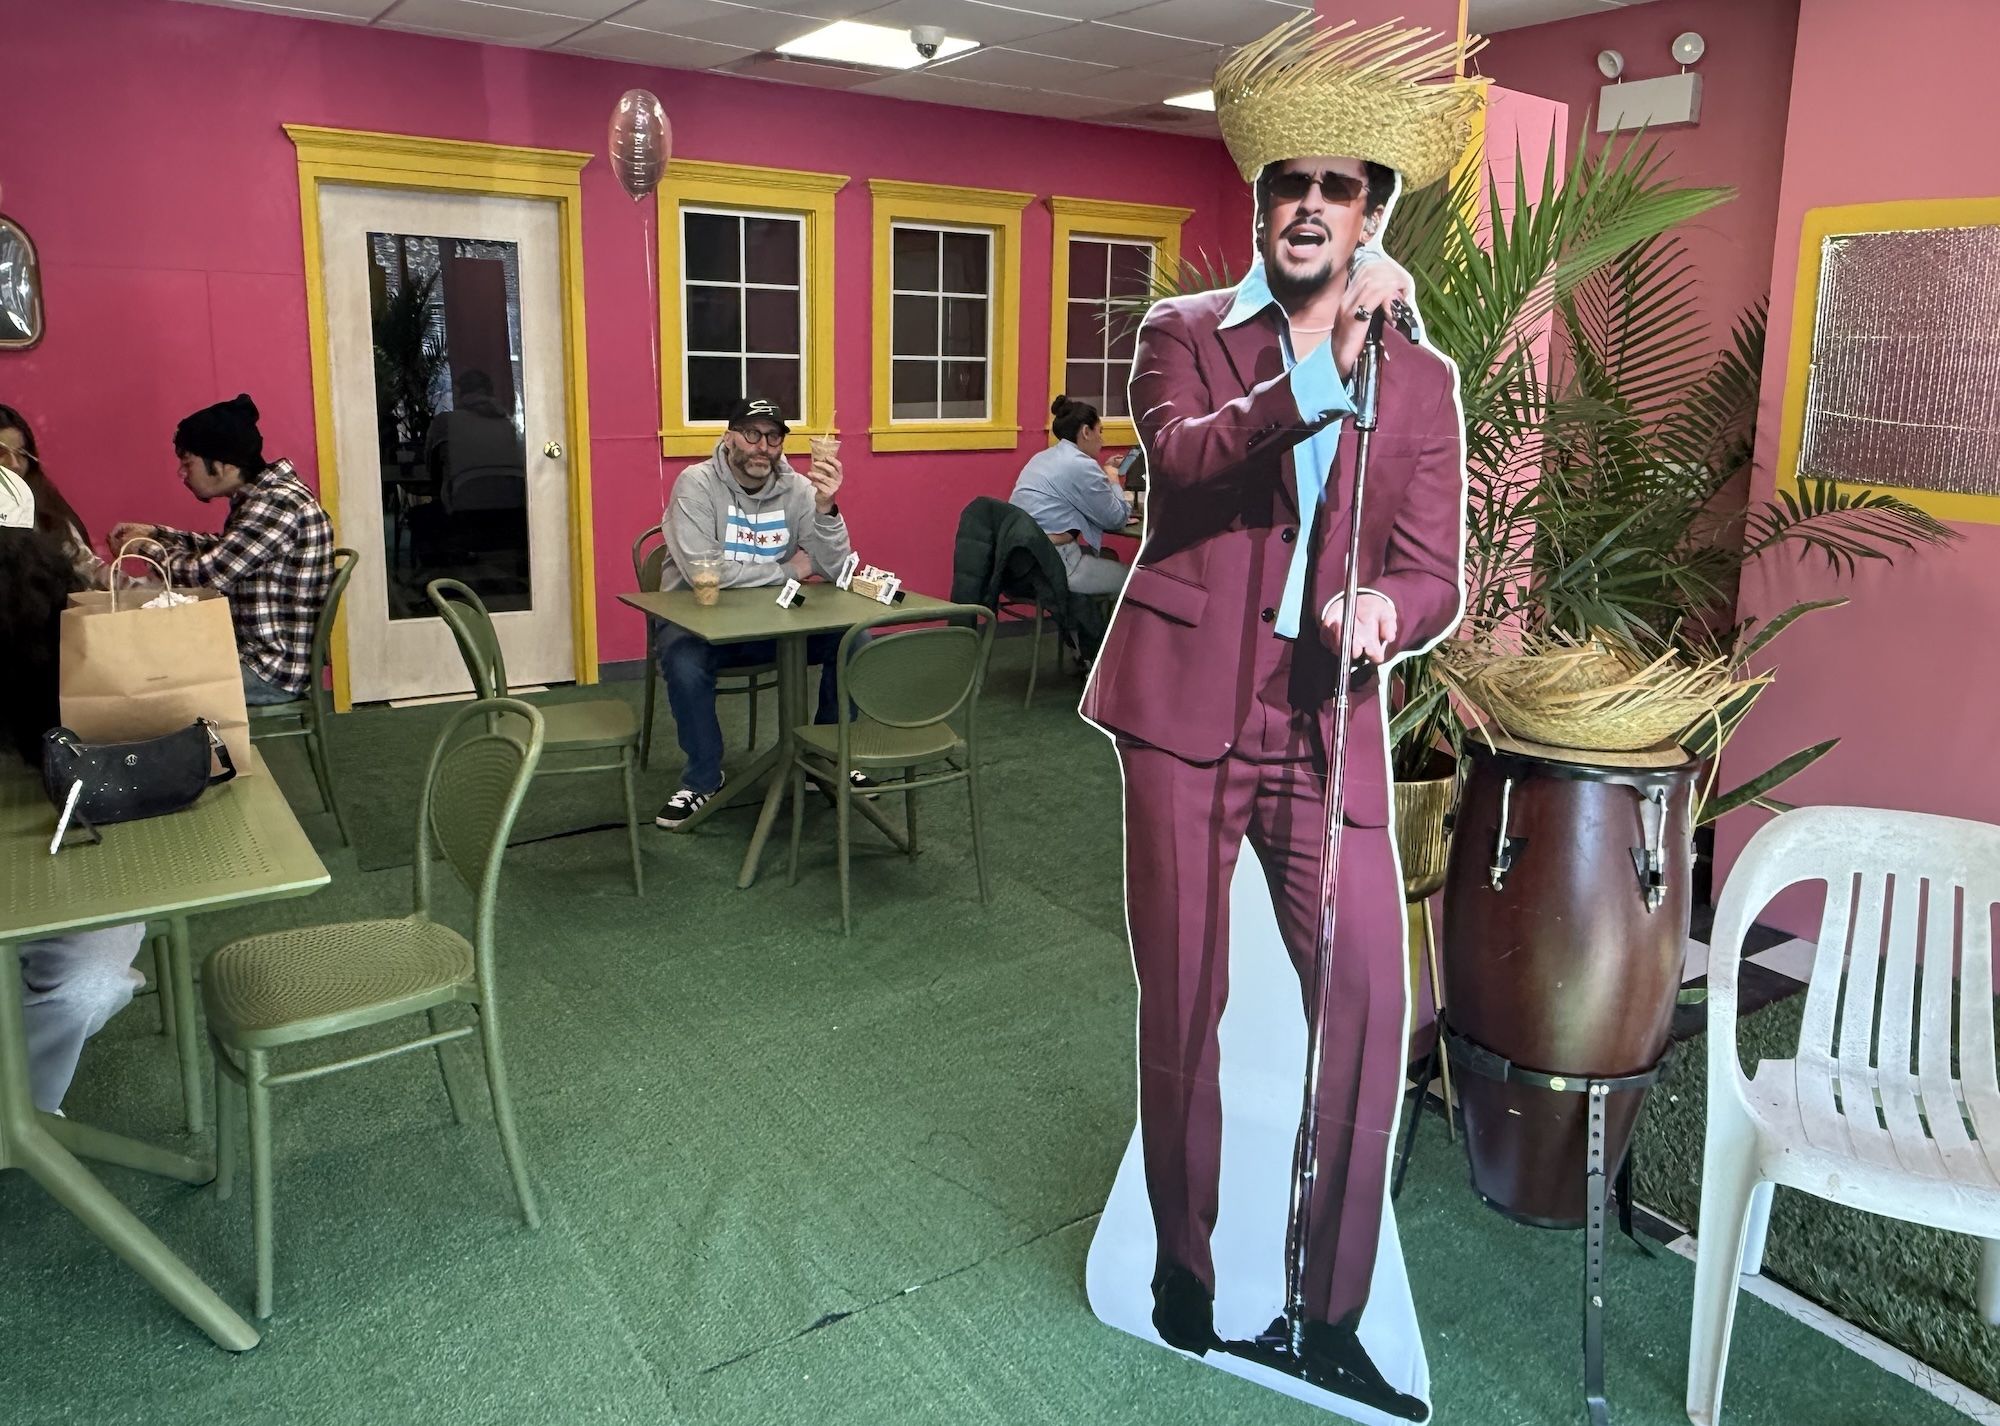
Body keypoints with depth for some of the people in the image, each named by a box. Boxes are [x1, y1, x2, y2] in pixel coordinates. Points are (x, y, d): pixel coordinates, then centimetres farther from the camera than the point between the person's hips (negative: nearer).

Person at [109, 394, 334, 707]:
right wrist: (154, 533, 18)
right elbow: (223, 551, 27)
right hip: (252, 652, 10)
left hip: (274, 671, -10)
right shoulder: (259, 497, 8)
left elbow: (205, 573, -21)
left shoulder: (276, 504, -22)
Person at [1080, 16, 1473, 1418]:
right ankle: (1184, 1266, 30)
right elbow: (1184, 460, -16)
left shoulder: (1424, 379, 10)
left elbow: (1436, 578, 4)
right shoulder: (1185, 334, 6)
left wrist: (1382, 606, -19)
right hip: (1190, 714, -1)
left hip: (1329, 725, 2)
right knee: (1181, 1008, 7)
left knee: (1371, 1009, -2)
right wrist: (1320, 361, -28)